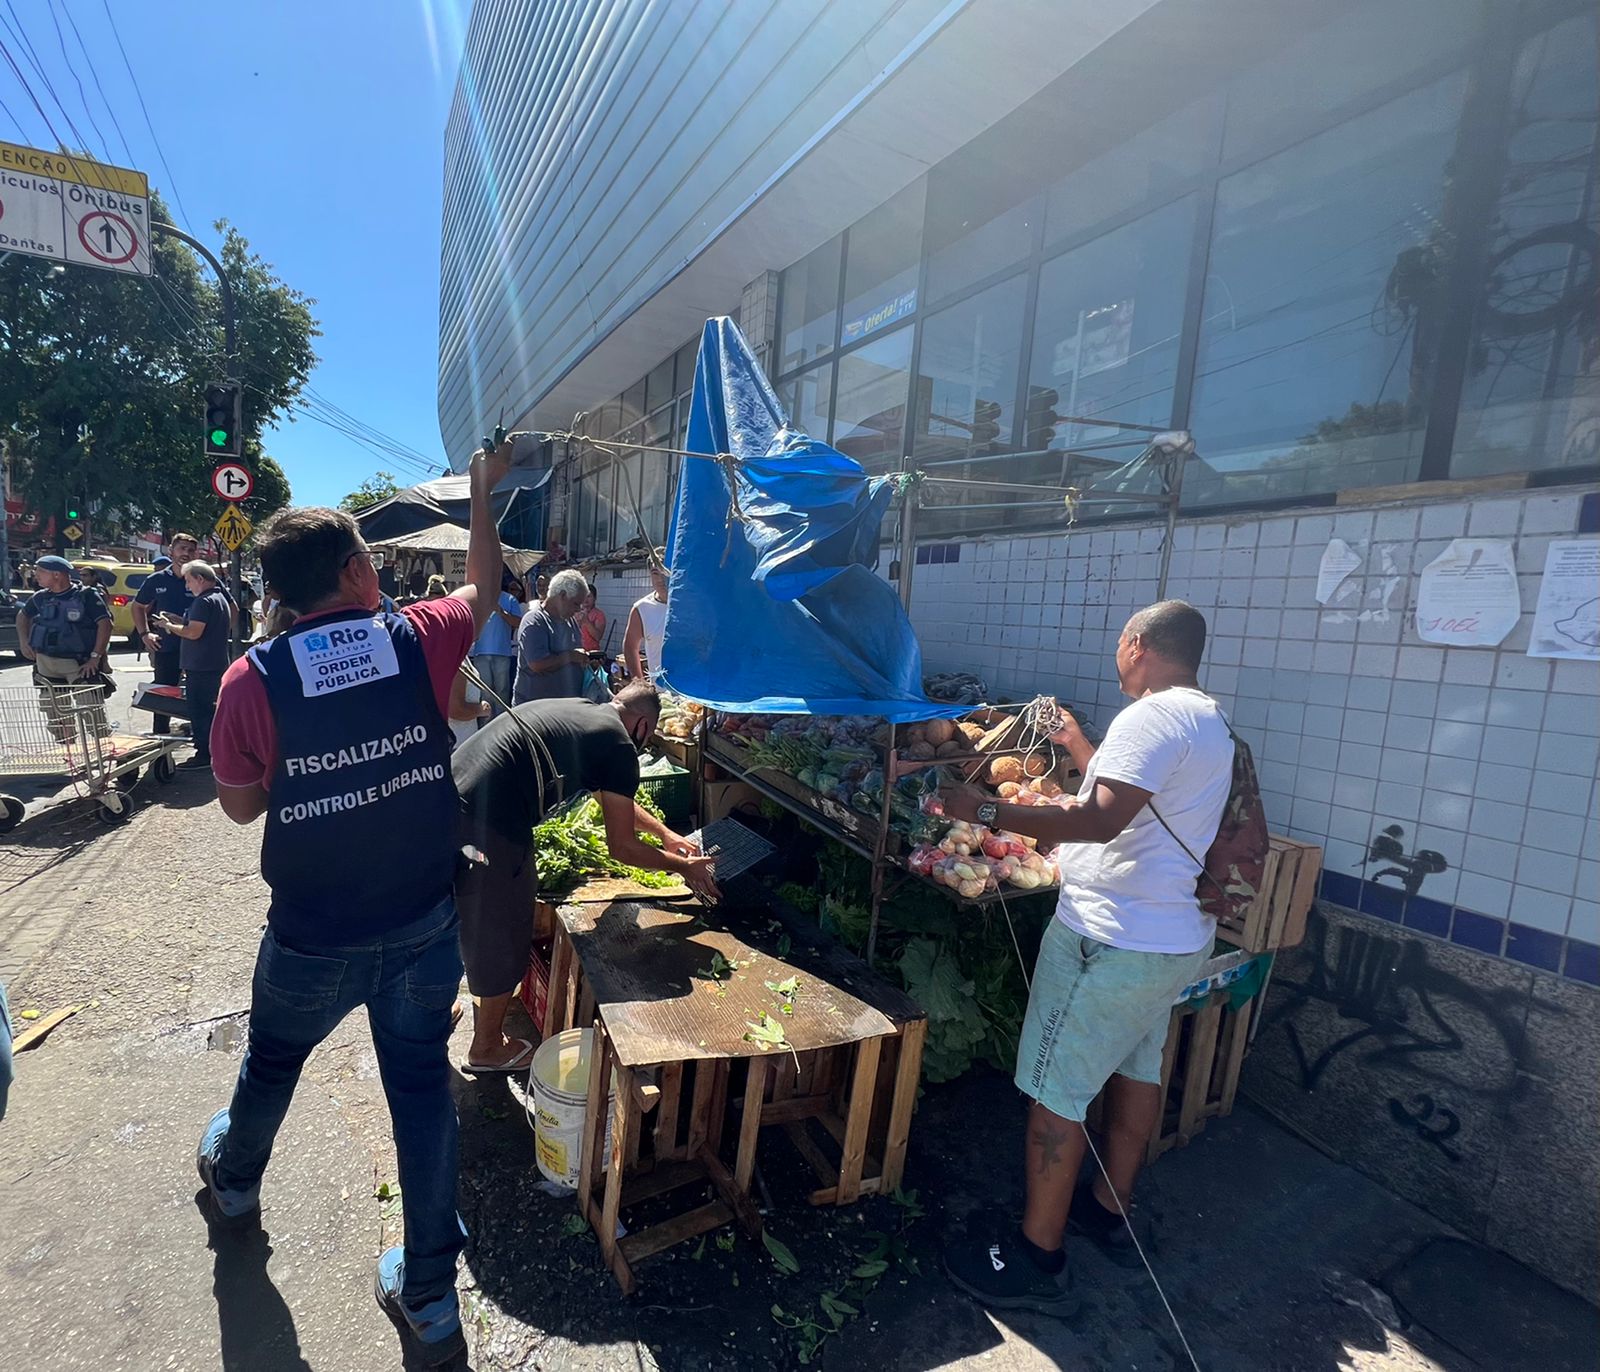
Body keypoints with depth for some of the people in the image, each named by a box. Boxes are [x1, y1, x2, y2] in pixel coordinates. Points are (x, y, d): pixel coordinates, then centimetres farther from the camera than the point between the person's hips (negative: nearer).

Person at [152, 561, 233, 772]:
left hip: (200, 666, -10)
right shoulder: (220, 598, 16)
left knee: (200, 710, -5)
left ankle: (204, 756, -1)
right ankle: (212, 752, 24)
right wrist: (177, 621, 16)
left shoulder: (204, 601, -15)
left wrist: (169, 626, -5)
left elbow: (193, 633, -20)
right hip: (216, 665, 10)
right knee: (210, 709, 17)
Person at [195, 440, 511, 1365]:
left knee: (272, 1063, 30)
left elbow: (240, 804, -2)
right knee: (423, 1088, 14)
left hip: (312, 941, 0)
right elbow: (487, 586, 8)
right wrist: (483, 490, 19)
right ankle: (430, 1294, 28)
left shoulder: (253, 677, -14)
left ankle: (234, 1178, 61)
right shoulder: (420, 640, -13)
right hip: (425, 929, 0)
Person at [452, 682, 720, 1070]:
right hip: (488, 830, -9)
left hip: (448, 803, 9)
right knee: (500, 940, 14)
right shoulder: (618, 745, -6)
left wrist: (667, 834, 39)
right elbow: (622, 847, 0)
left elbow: (614, 797, 34)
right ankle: (488, 1048, 36)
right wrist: (683, 867, 15)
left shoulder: (578, 712, 20)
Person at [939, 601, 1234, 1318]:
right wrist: (1080, 746, 26)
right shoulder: (1210, 722, 13)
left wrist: (986, 812, -28)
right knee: (1137, 1068, 23)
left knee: (1054, 1092, 1)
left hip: (1110, 940, -10)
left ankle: (1037, 1261, 14)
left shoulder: (1153, 716, -20)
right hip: (1177, 937, 11)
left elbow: (1102, 821, -30)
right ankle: (1109, 1211, 41)